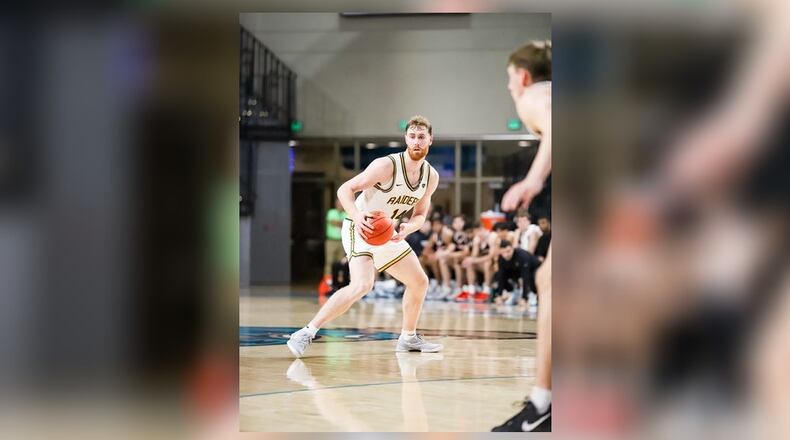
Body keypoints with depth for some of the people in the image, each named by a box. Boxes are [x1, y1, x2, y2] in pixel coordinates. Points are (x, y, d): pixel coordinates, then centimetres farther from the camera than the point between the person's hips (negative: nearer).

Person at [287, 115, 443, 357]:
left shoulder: (431, 176, -2)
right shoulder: (387, 166, -23)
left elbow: (420, 214, 9)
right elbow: (345, 189, -23)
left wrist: (406, 228, -14)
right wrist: (356, 216, -41)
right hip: (361, 229, -8)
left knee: (419, 282, 14)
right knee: (362, 285, -29)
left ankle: (408, 338, 33)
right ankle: (306, 333, -25)